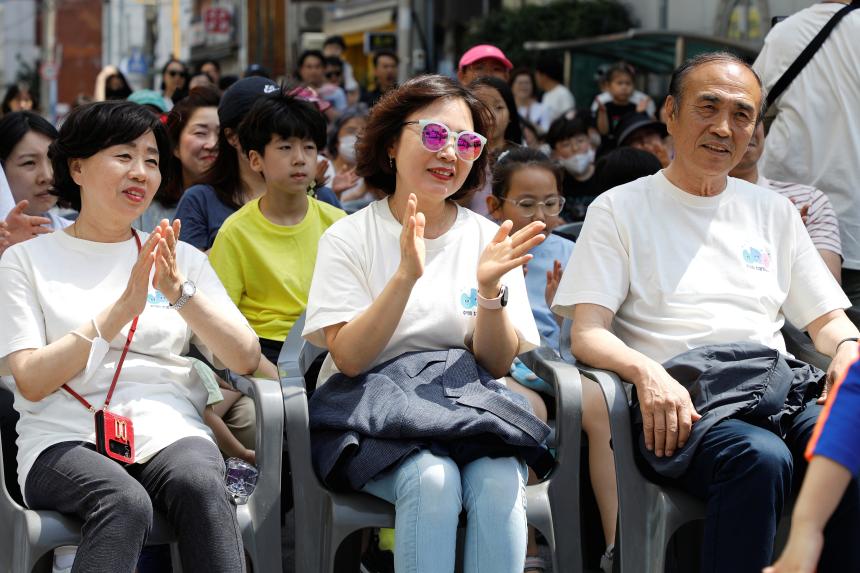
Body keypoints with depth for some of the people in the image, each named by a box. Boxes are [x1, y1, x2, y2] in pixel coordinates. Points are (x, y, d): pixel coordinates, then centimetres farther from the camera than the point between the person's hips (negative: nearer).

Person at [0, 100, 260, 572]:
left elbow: (245, 358, 8)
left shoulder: (183, 258, 19)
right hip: (65, 443, -2)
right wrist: (121, 309, -11)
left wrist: (181, 293, -6)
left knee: (200, 485, -34)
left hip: (168, 432, 2)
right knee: (126, 502, -36)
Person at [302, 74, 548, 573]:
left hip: (468, 412, 2)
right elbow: (350, 358, -10)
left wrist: (491, 290, -17)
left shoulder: (487, 239, 8)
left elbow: (497, 365, 2)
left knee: (498, 480, -31)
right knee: (432, 478, -34)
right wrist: (406, 276, -22)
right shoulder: (349, 238, 1)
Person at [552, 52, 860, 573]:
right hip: (680, 396, -4)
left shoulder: (773, 211, 26)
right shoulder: (621, 210, 13)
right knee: (761, 457, -38)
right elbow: (587, 334, 2)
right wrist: (647, 372, -19)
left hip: (776, 381, 4)